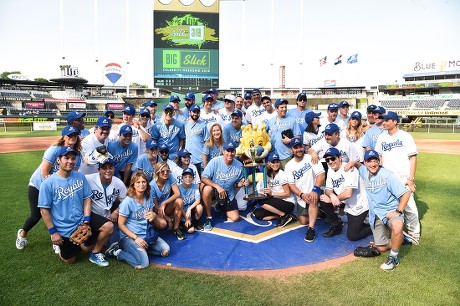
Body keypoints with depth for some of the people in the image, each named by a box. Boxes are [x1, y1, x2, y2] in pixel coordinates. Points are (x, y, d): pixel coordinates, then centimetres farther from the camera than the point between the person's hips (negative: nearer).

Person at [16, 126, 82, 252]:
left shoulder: (77, 155, -10)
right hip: (38, 186, -4)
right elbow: (44, 173, -26)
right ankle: (22, 234, 34)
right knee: (36, 215, 2)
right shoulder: (54, 150, -26)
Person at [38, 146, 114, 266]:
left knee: (108, 226, -18)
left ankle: (95, 253, 7)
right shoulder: (48, 183, -16)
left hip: (82, 219, 3)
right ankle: (61, 244, 40)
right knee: (70, 260, 8)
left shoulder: (80, 177, -5)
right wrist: (53, 232, -11)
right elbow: (44, 210, -11)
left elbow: (87, 198, 0)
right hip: (64, 229, -3)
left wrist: (86, 220, -10)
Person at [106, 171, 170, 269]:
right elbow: (121, 224, -12)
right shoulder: (128, 202, -17)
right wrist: (136, 238, -19)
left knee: (166, 250, -6)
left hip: (147, 233, 7)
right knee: (143, 264, -21)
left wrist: (153, 215, -12)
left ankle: (141, 249, 10)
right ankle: (117, 252, -1)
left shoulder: (149, 197, 1)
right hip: (129, 236, -6)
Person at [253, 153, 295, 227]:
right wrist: (267, 192, -14)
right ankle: (280, 216, -7)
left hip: (288, 204, -7)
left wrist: (272, 193, -18)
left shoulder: (282, 174, -11)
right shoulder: (269, 174, 9)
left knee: (262, 201, -24)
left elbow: (287, 193, -12)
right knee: (257, 214, -7)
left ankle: (284, 215, -15)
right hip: (277, 202, 7)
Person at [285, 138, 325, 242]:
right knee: (303, 221, -5)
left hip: (314, 192, -3)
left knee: (312, 199, -36)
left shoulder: (311, 158, -8)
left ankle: (311, 229, -28)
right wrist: (302, 195, -22)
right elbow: (291, 185, -4)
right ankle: (317, 213, 25)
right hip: (300, 197, 3)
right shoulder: (289, 166, 0)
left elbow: (321, 175, -17)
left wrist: (315, 190, -31)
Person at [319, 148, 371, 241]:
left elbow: (348, 193, -30)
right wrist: (332, 195, -28)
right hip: (348, 203, 7)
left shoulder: (349, 169, -23)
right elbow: (328, 189, -4)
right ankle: (337, 224, 8)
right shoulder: (330, 170, 1)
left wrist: (331, 199, -20)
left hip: (359, 205, -7)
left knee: (352, 236, -6)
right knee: (323, 201, -12)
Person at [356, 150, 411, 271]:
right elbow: (357, 165, 25)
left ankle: (393, 257, -18)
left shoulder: (387, 175, -14)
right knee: (382, 248, 2)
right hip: (375, 215, 5)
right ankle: (396, 240, 35)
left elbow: (406, 193, -15)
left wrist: (398, 212, -23)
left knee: (397, 226, -40)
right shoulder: (364, 172, 3)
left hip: (391, 210, -5)